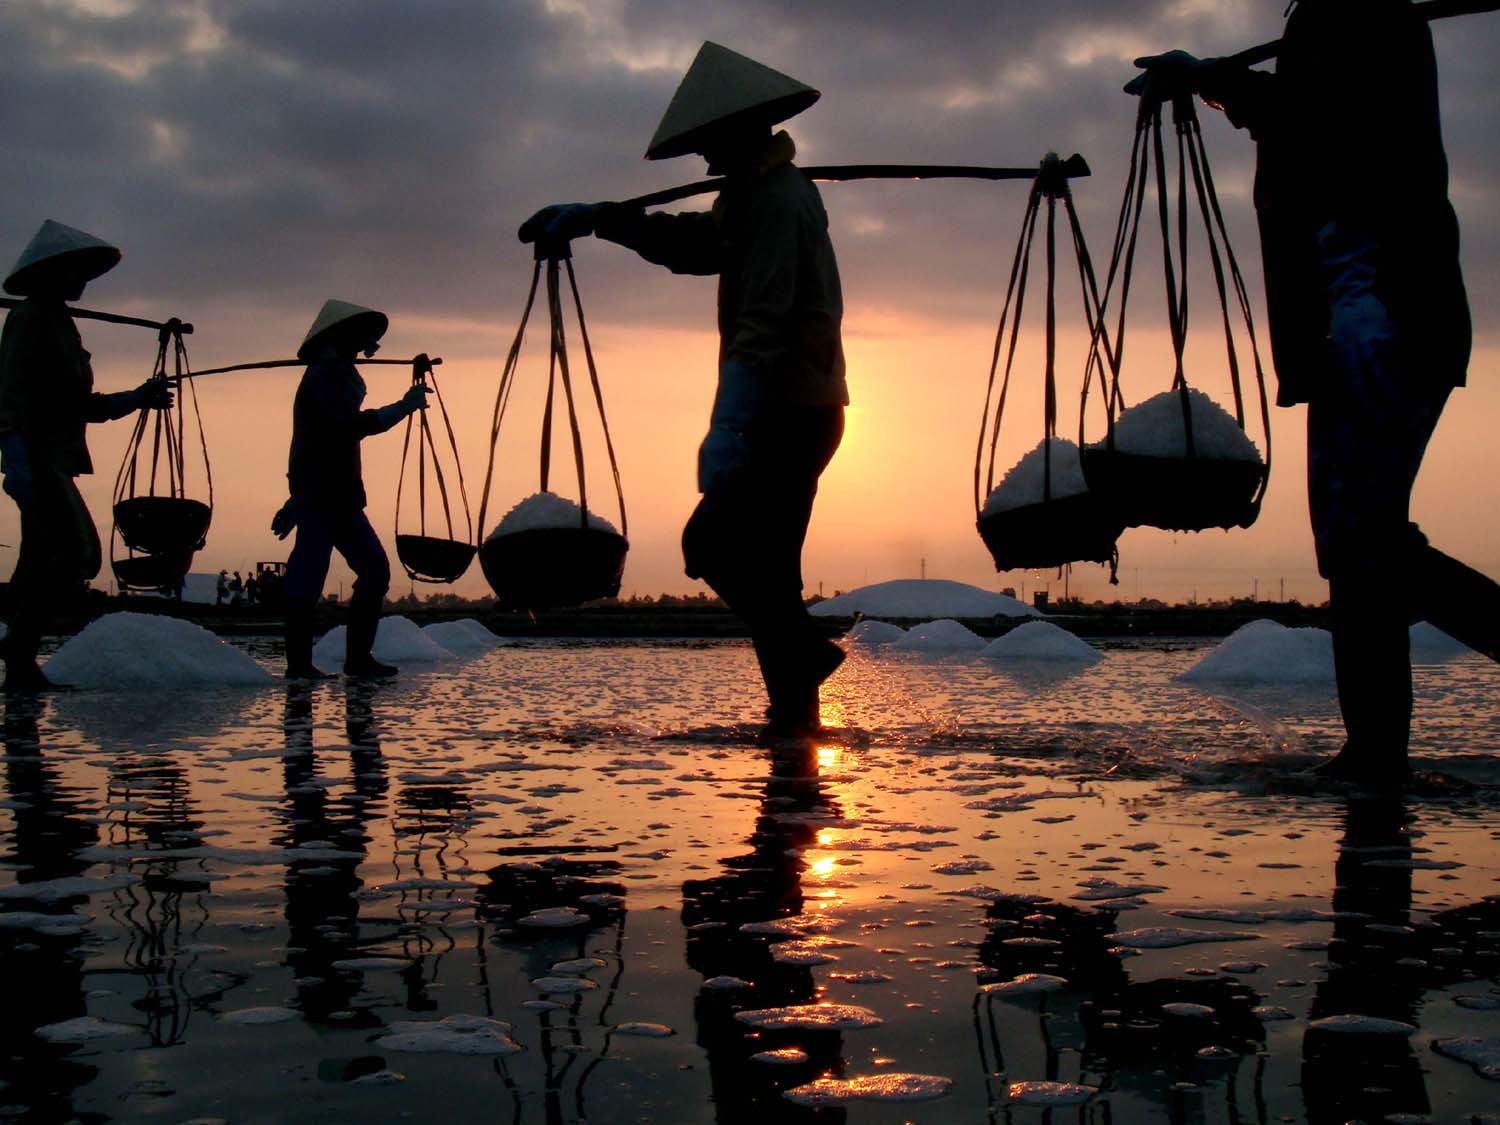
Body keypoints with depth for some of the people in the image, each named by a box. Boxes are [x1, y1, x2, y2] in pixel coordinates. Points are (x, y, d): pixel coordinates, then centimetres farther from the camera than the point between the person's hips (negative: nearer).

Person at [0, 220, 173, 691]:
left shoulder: (59, 322, 23)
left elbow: (82, 404, 27)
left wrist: (138, 397, 22)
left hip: (53, 460, 10)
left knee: (42, 561, 7)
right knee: (77, 552, -16)